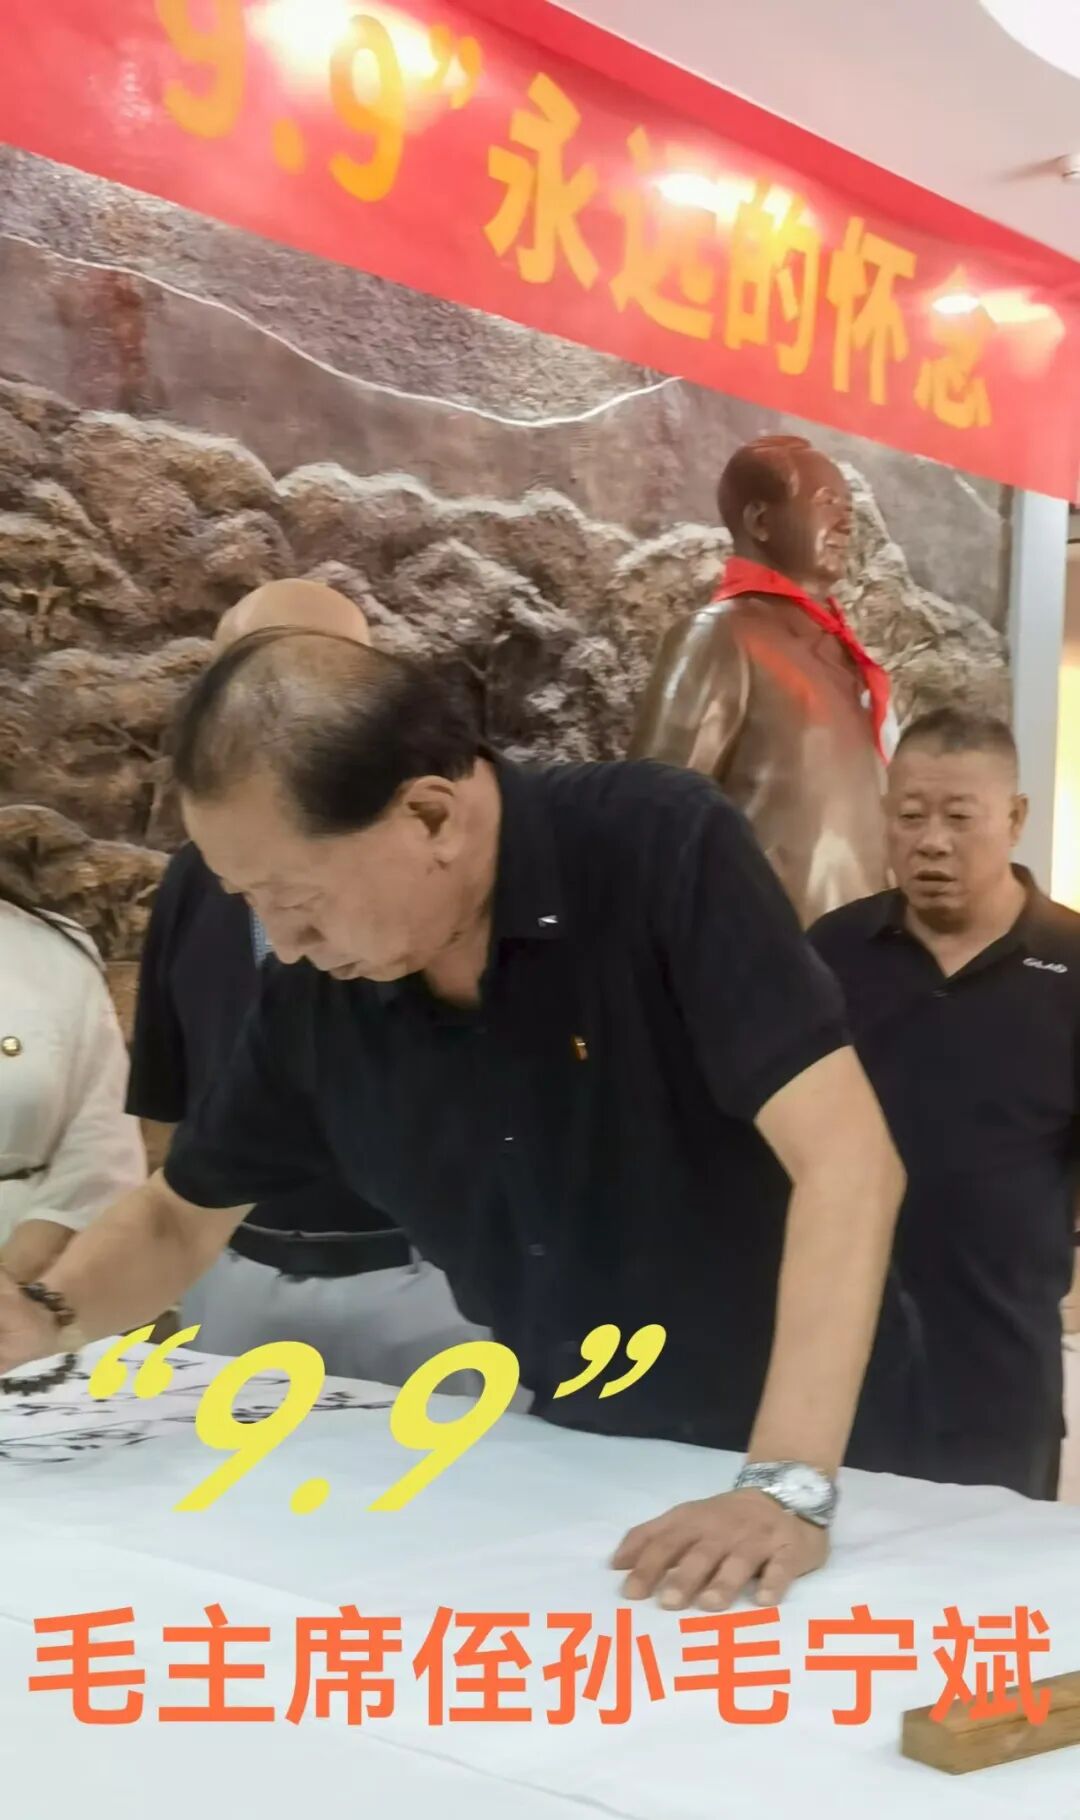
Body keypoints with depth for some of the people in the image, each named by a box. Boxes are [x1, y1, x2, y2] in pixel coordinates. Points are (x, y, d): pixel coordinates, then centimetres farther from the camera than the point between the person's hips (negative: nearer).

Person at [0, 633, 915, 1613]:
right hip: (578, 1460, 4)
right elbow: (184, 1214, 6)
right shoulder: (314, 985, -8)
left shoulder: (661, 849, -23)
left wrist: (790, 1485, -37)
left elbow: (845, 1154, -30)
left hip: (809, 1455, -4)